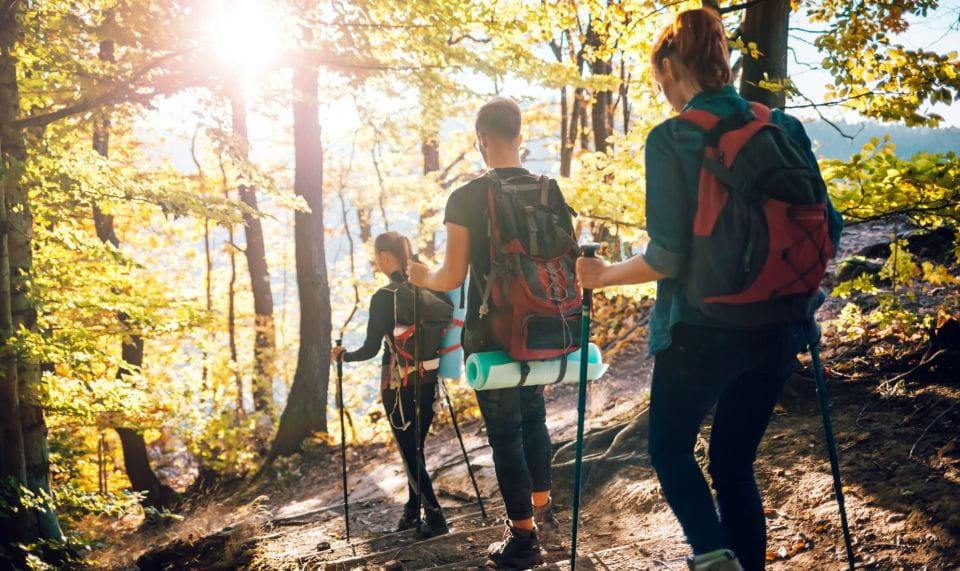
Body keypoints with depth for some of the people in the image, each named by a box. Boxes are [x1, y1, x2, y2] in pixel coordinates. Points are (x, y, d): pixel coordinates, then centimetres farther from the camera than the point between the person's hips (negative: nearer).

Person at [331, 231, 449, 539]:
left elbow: (370, 349, -13)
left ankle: (435, 516, 1)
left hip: (399, 384, -6)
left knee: (409, 452, 3)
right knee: (415, 448, 18)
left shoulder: (383, 297, -15)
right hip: (427, 380, 6)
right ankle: (413, 511, 27)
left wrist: (342, 355, 4)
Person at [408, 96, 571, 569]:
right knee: (533, 415, 24)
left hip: (491, 334, -5)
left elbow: (453, 277, -13)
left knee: (504, 430, 5)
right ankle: (542, 510, 35)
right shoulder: (550, 192, 1)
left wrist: (423, 278, 9)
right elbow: (571, 264, 5)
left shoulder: (466, 199, -12)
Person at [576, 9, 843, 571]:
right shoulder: (785, 128, 2)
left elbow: (668, 256, -16)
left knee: (670, 445, 18)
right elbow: (827, 227, 4)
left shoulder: (671, 139, -12)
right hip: (777, 330, 5)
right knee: (735, 463, 18)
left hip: (702, 329, -4)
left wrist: (604, 274, 0)